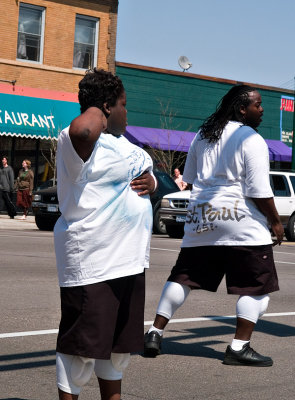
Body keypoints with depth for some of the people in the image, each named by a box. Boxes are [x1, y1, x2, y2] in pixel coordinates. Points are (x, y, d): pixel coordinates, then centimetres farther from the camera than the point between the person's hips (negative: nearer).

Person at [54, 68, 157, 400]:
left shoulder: (120, 142, 16)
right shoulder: (77, 141, -15)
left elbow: (143, 170, 27)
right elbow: (82, 130, -40)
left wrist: (151, 180, 2)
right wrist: (95, 112, -17)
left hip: (129, 260, 10)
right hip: (92, 262, -10)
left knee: (119, 341, 19)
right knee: (83, 342, -2)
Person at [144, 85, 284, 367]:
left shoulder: (202, 135, 13)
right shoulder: (251, 140, -9)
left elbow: (189, 177, 21)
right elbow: (259, 191, -12)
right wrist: (276, 222, -2)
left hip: (199, 217, 7)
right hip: (240, 222, -7)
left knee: (183, 277, 14)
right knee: (257, 286, 1)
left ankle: (155, 333, 16)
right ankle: (239, 347, -2)